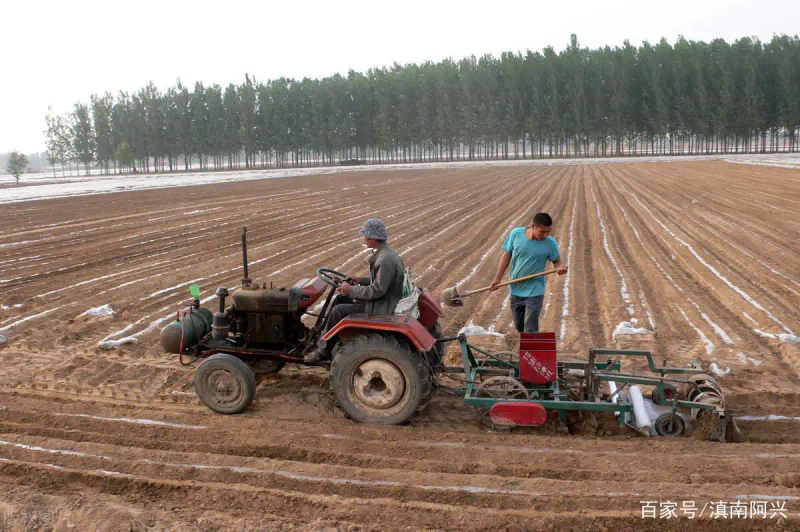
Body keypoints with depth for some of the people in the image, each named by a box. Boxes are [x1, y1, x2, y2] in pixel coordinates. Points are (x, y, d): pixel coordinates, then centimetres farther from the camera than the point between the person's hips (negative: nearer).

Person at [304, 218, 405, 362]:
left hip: (382, 306, -11)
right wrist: (359, 280, 9)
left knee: (338, 311, -11)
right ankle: (325, 338, 19)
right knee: (340, 299, 14)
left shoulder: (386, 259, -25)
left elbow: (377, 290, -26)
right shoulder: (385, 253, 7)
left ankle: (324, 350, 5)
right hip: (382, 299, 11)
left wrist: (351, 290, -17)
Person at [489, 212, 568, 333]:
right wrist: (497, 278, -1)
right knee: (519, 325, 19)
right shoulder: (515, 234, -13)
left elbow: (556, 260, -1)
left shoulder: (550, 243, -16)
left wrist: (559, 267, -26)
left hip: (534, 292, -3)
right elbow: (506, 255, -1)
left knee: (530, 330, -4)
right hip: (516, 289, 3)